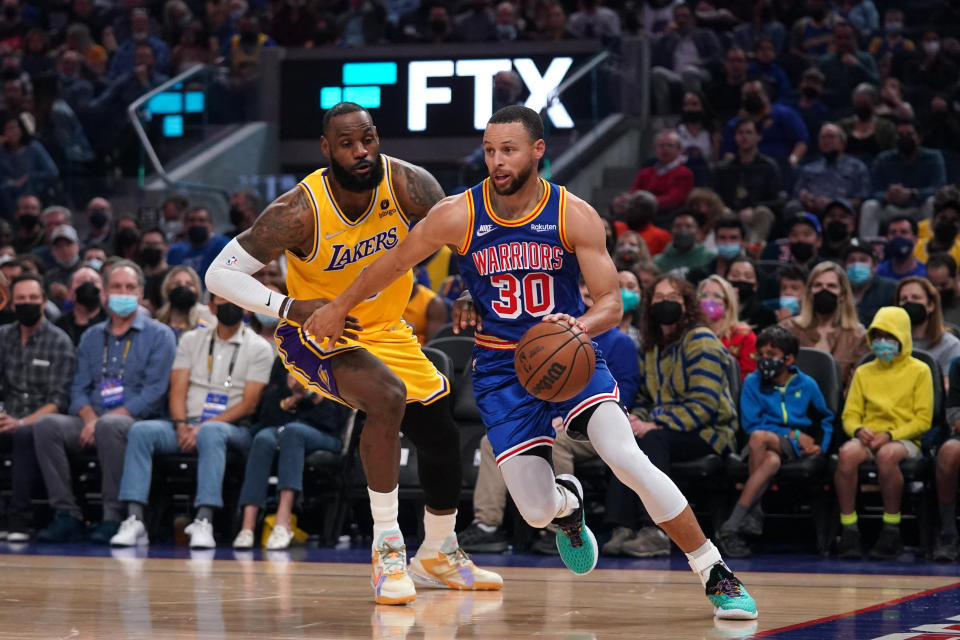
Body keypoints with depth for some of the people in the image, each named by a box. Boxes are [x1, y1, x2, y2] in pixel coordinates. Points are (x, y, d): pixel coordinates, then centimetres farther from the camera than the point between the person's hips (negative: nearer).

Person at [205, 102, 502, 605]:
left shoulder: (406, 184, -21)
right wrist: (290, 307, -38)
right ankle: (387, 545, -20)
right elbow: (220, 274, -25)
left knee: (442, 438, 11)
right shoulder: (300, 212, -29)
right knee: (388, 397, -34)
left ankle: (439, 554, 38)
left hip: (386, 330, 6)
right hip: (316, 334, -6)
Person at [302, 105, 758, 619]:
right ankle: (567, 501, 33)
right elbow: (394, 263, 5)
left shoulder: (575, 216, -13)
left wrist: (580, 325, -34)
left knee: (627, 459, -25)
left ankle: (715, 574, -11)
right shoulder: (457, 216, -11)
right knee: (537, 512, -10)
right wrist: (339, 307, 15)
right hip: (501, 368, 1)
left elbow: (611, 304, -12)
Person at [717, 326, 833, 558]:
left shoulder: (807, 385, 10)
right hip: (768, 449, 1)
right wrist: (793, 435, -8)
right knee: (771, 461, -40)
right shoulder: (753, 382, 7)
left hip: (797, 450, -1)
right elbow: (750, 424, -1)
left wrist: (821, 445, 2)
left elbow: (825, 420, 22)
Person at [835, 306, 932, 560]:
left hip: (904, 440, -3)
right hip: (868, 438, 3)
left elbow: (923, 419, 0)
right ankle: (849, 531, -29)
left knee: (886, 455, -40)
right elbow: (849, 415, 15)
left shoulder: (919, 371, 7)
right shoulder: (864, 372, 19)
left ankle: (891, 532, -27)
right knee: (847, 453, -34)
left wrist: (890, 435, -14)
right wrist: (858, 430, -9)